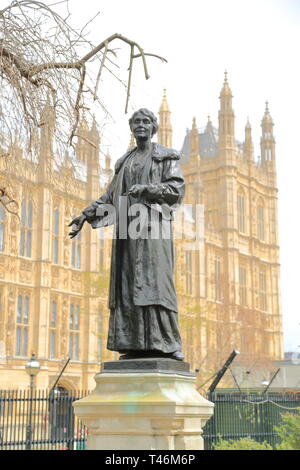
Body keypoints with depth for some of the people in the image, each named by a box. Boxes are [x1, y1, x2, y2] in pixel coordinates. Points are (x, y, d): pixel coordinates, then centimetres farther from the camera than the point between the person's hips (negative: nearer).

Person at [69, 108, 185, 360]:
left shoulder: (166, 157, 8)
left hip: (153, 223, -5)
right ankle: (137, 344, -5)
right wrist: (86, 215, 11)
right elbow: (111, 194, 21)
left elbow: (177, 189, -4)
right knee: (129, 284, -3)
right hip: (129, 227, 5)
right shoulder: (125, 161, 23)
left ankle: (168, 344, -17)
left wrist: (146, 189, -17)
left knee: (155, 280, -15)